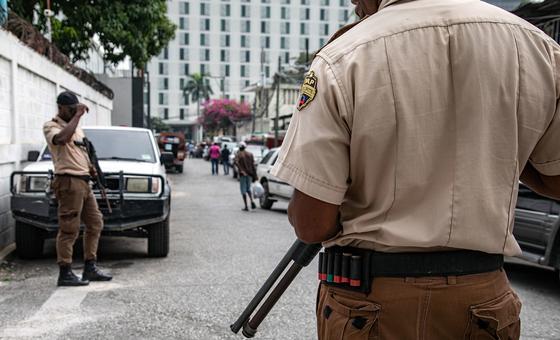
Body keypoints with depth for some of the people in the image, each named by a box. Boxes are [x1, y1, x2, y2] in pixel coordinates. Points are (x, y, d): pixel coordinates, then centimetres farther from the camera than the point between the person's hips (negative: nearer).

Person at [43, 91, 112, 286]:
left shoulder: (76, 127, 20)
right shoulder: (51, 126, -5)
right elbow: (62, 138, -29)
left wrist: (90, 167, 9)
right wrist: (77, 116, -20)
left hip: (84, 182, 9)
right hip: (69, 182, -9)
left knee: (95, 223, 12)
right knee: (69, 230, -7)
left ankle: (90, 268, 20)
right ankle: (65, 274, 0)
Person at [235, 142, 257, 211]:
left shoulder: (238, 154, -1)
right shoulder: (250, 154, 8)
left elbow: (236, 163, -21)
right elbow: (253, 165, 5)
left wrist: (241, 171, -26)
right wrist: (254, 175, 5)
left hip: (242, 174, -4)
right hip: (249, 174, 4)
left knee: (243, 190, 3)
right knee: (248, 189, 19)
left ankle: (246, 207, 0)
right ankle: (252, 201, -5)